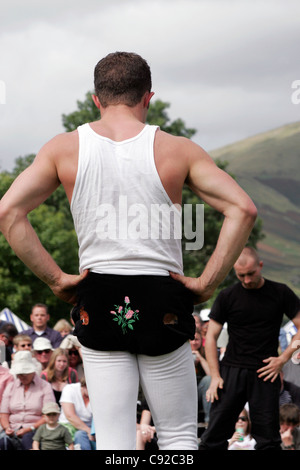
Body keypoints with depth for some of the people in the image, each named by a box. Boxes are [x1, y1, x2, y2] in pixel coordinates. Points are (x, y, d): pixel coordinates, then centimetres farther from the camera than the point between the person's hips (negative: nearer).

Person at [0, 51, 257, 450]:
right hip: (162, 299, -1)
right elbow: (243, 210, -11)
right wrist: (207, 282, -6)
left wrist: (55, 278, -2)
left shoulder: (64, 148, 1)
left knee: (113, 443, 7)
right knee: (178, 436, 11)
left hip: (97, 301, 1)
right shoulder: (177, 150, -3)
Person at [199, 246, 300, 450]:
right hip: (231, 371, 0)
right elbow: (211, 336, 6)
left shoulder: (280, 293, 4)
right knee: (215, 434, -4)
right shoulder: (227, 296, 4)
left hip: (265, 372, 0)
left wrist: (283, 358, -5)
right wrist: (215, 376, -3)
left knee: (268, 437, -1)